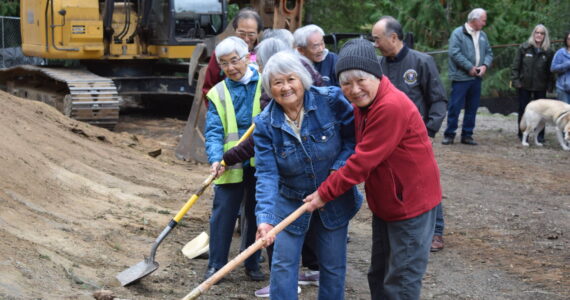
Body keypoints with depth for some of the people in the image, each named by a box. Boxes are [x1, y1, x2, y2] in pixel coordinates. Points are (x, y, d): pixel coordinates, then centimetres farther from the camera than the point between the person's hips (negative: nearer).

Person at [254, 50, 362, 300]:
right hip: (290, 202, 0)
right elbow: (267, 174, -20)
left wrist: (339, 169, -21)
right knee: (283, 265, 2)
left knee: (333, 266, 10)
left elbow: (355, 137, -7)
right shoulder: (265, 124, -13)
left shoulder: (331, 100, -16)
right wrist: (264, 218, -32)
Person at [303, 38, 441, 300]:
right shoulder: (363, 103, 4)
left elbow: (363, 161, -26)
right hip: (384, 203, 10)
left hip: (412, 203, -9)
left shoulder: (392, 107, -27)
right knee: (379, 276, 19)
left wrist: (325, 193, -18)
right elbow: (360, 152, 13)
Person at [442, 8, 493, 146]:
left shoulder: (482, 35, 13)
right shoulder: (458, 33, -8)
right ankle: (449, 134, 2)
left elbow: (489, 53, 17)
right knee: (455, 106, -5)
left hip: (477, 78, 7)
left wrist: (485, 65, -4)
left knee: (472, 108, 9)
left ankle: (467, 134, 17)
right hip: (461, 77, -7)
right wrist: (470, 67, -17)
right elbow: (455, 53, -16)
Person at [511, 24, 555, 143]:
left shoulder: (548, 52, 2)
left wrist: (550, 85, -3)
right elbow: (515, 65, 1)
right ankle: (522, 134, 14)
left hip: (540, 87, 0)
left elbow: (550, 71, 4)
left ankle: (540, 135, 10)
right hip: (524, 85, 0)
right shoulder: (524, 48, 0)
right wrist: (515, 80, -6)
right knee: (523, 110, 4)